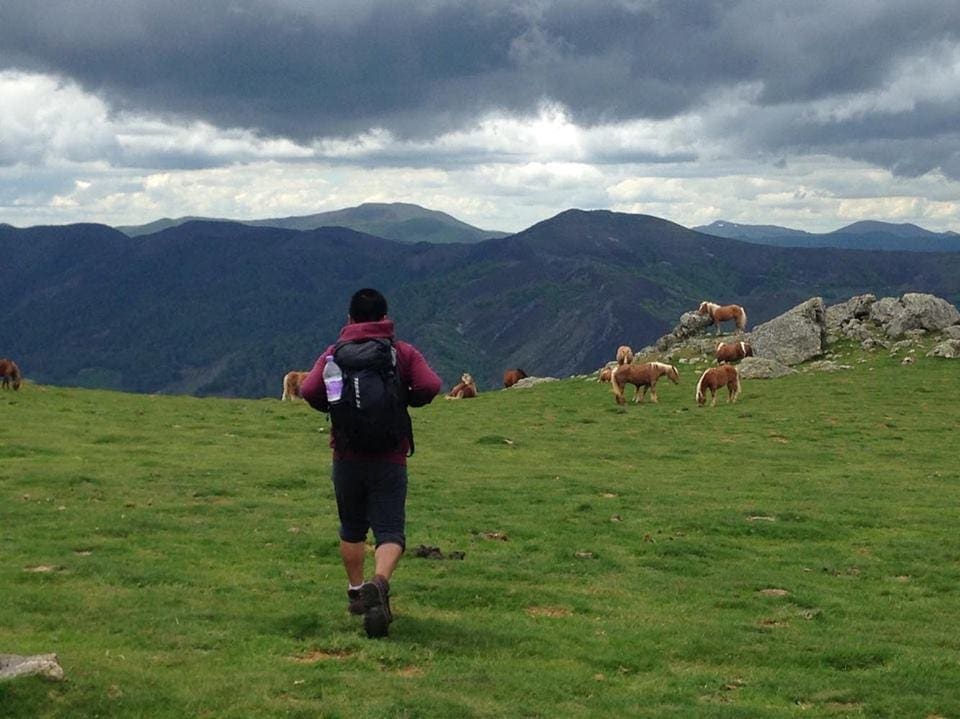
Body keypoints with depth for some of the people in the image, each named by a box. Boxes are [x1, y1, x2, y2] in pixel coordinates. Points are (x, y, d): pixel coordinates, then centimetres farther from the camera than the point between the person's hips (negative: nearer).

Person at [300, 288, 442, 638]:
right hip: (390, 459, -2)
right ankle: (379, 582, -31)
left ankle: (356, 591, 29)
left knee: (352, 528, 20)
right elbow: (430, 387, -12)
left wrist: (334, 408, 7)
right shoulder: (404, 352, 3)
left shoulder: (335, 353, 4)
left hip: (347, 455, 2)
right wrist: (406, 400, 7)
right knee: (390, 531, -5)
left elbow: (309, 390, -11)